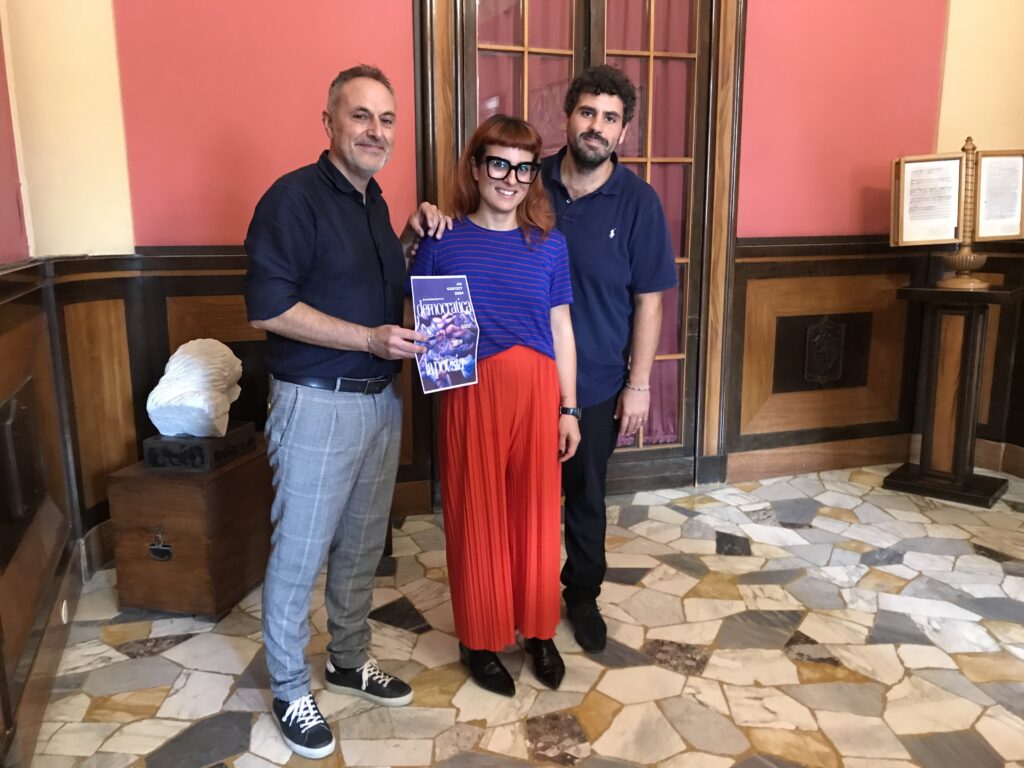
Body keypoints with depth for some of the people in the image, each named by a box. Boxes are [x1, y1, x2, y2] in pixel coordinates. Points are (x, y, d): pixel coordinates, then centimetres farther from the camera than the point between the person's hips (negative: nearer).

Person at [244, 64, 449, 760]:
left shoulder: (372, 200, 12)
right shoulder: (295, 197, -13)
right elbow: (268, 307, -19)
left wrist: (412, 237, 6)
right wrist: (370, 338, -21)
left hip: (381, 400, 8)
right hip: (318, 406, -8)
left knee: (362, 546, 18)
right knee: (299, 556, 6)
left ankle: (350, 661, 38)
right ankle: (290, 691, 26)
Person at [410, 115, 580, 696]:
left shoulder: (548, 243, 4)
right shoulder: (443, 242, -1)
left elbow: (561, 329, 6)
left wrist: (569, 408, 5)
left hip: (537, 391, 2)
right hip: (471, 393, -2)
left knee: (536, 512, 12)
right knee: (476, 516, 7)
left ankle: (539, 630, 33)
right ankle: (481, 638, 28)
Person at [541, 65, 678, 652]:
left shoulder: (638, 202, -7)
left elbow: (649, 299, -5)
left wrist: (638, 383, -7)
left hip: (596, 382, -1)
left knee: (586, 497, 14)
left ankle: (583, 596, 37)